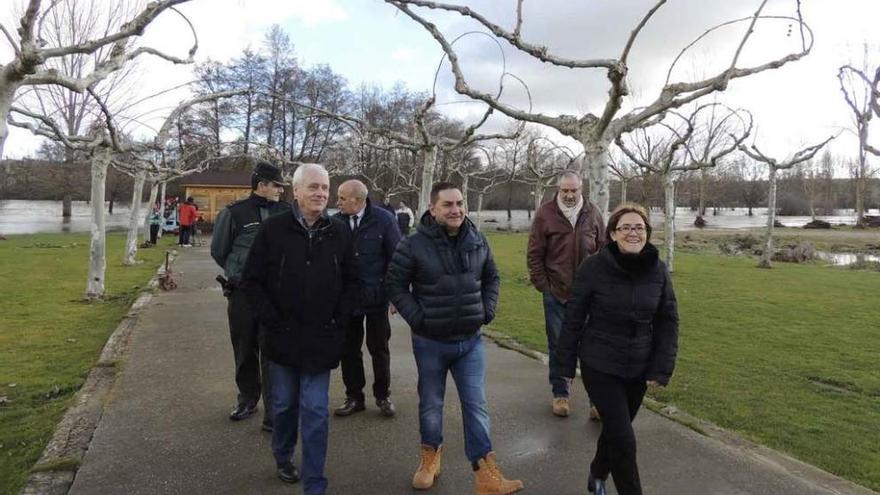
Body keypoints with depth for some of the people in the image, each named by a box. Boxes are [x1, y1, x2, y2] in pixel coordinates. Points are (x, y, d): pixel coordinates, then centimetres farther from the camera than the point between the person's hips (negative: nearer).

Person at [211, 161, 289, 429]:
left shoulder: (287, 213, 0)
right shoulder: (234, 213, -4)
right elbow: (218, 251, 7)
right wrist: (239, 273, 12)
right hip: (242, 294, 0)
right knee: (244, 351, 14)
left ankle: (274, 412, 5)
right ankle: (247, 399, 32)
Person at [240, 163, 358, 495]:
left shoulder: (339, 232, 0)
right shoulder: (273, 229, -7)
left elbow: (351, 281, 7)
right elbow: (251, 280, -3)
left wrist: (339, 320, -1)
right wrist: (271, 319, -8)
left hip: (322, 339, 0)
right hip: (282, 336, 0)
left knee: (316, 410, 3)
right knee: (284, 403, 18)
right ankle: (283, 457, 44)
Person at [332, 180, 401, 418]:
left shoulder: (383, 220, -9)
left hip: (376, 297, -2)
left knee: (379, 348, 12)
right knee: (349, 349, 11)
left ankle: (383, 395, 29)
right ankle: (354, 397, 28)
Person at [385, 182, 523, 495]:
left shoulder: (478, 241, 0)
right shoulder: (414, 245, -14)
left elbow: (492, 278, 14)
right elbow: (395, 284, -6)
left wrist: (487, 311, 3)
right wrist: (417, 318, -12)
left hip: (470, 340, 3)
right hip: (430, 342, -2)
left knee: (476, 406, 5)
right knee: (431, 404, 14)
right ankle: (430, 457, 39)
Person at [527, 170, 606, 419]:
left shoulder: (593, 213, 3)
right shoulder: (545, 214, -4)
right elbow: (534, 254, -1)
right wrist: (543, 286, -4)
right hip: (556, 294, -1)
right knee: (558, 346, 11)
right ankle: (560, 394, 26)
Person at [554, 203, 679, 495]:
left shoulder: (658, 271, -5)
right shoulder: (593, 268, -15)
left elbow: (668, 322, 2)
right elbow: (573, 318, -8)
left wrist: (662, 369, -3)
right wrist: (565, 364, -4)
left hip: (639, 369, 4)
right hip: (600, 367, -4)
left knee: (615, 430, 20)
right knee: (623, 439, -4)